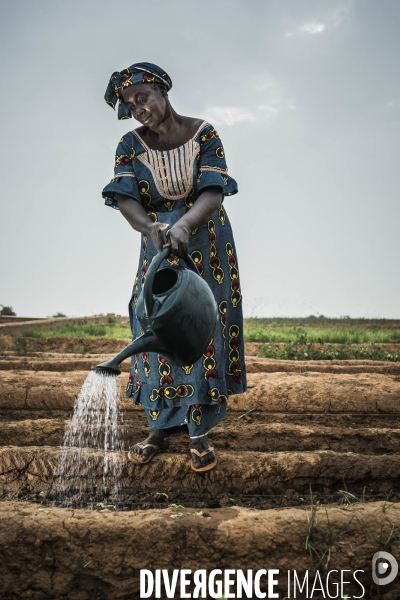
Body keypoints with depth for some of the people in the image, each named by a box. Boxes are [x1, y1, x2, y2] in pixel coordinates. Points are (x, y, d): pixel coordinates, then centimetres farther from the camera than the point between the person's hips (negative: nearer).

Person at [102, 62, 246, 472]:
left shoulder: (203, 134, -7)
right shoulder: (131, 145, -2)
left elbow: (213, 193, -18)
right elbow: (126, 200, -16)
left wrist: (184, 224, -39)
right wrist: (152, 228, -38)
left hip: (206, 248, -1)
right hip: (157, 249, 2)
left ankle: (199, 433, 8)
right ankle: (161, 427, 14)